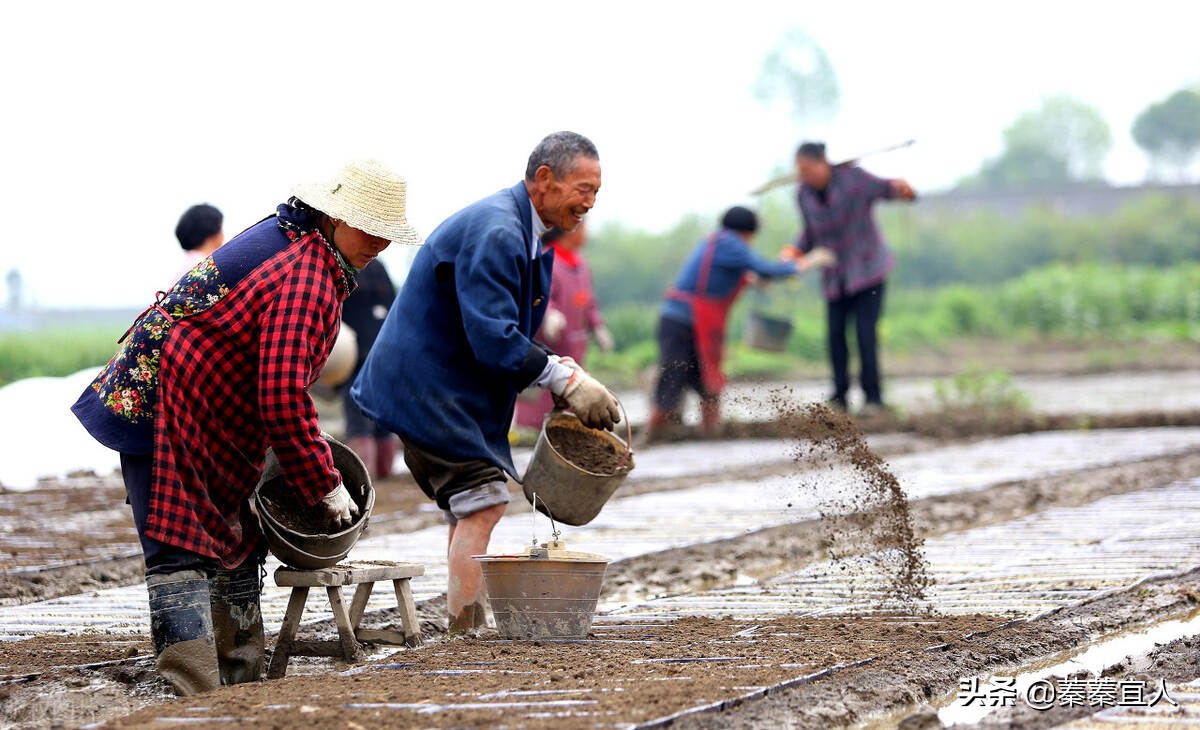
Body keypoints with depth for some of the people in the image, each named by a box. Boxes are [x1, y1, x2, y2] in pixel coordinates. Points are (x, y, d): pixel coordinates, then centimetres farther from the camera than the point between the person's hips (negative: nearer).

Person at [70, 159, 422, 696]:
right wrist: (325, 488, -15)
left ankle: (240, 685, 16)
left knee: (238, 545, 13)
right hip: (165, 411, -11)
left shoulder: (287, 238, 11)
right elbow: (283, 403, -25)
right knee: (182, 551, -15)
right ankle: (199, 695, -21)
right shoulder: (306, 278, -22)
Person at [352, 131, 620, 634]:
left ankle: (468, 632, 16)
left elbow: (514, 335, 15)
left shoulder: (526, 234, 11)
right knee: (482, 503, -14)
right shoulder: (494, 233, -23)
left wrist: (565, 375, -1)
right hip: (429, 382, -11)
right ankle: (466, 633, -14)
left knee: (470, 508, 13)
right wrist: (565, 379, -24)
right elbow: (493, 339, -28)